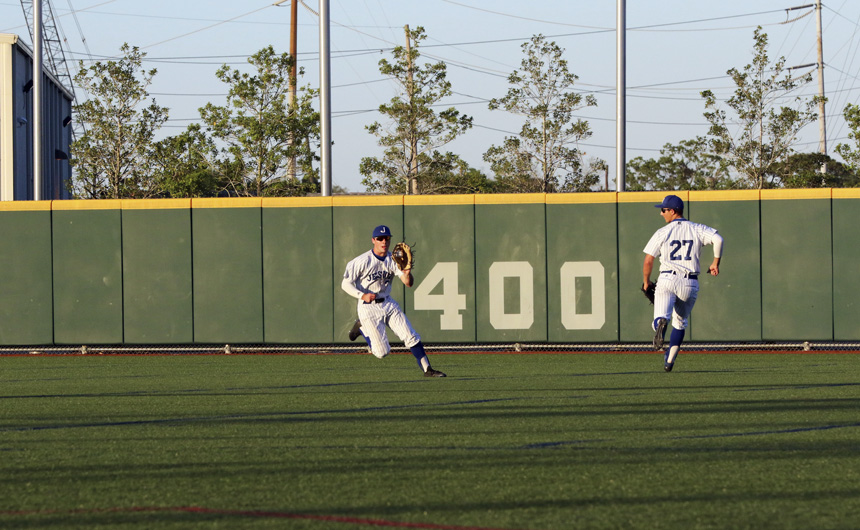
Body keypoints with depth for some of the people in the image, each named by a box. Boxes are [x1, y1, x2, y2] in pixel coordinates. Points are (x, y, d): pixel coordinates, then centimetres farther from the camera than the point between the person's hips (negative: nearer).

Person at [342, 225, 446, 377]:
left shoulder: (393, 260, 1)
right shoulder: (362, 261, -13)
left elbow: (408, 283, -7)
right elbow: (345, 284, -12)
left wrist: (407, 273, -29)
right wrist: (362, 295, -26)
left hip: (388, 304, 5)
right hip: (369, 308, -5)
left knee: (411, 336, -7)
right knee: (382, 352, -5)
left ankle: (427, 369, 0)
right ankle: (362, 328, 20)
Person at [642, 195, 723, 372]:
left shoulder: (662, 233, 3)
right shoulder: (697, 230, 8)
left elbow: (648, 260, 1)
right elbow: (718, 239, -9)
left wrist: (646, 282, 17)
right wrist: (715, 263, 4)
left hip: (667, 280, -3)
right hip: (689, 284, 3)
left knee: (661, 316, -14)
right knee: (680, 323, 20)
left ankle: (660, 325, -52)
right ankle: (669, 361, 19)